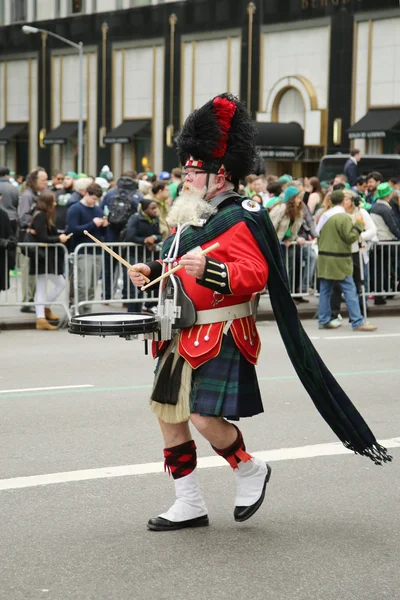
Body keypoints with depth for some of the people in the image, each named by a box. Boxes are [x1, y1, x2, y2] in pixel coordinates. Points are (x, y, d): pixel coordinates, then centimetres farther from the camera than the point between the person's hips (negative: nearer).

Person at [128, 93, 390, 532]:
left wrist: (208, 269, -36)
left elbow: (253, 274, -22)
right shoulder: (192, 217, 14)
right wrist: (151, 272, 7)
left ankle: (250, 471, 16)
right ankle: (189, 505, 18)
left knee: (204, 417, -13)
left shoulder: (240, 220, -13)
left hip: (219, 338, -9)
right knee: (169, 414, 8)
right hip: (182, 338, 9)